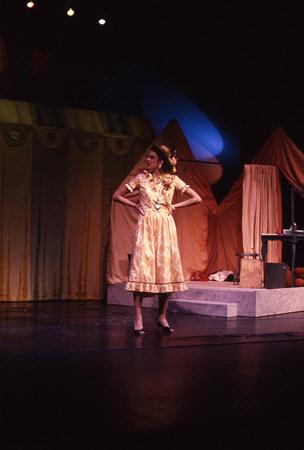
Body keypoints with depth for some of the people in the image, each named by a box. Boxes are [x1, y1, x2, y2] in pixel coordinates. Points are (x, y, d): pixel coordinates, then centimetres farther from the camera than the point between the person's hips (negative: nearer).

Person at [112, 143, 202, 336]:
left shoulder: (172, 180, 5)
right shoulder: (141, 178, 4)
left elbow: (197, 198, 7)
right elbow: (117, 196, 9)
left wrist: (175, 206, 1)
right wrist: (135, 205, 0)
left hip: (165, 228, 1)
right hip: (146, 227, -1)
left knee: (166, 269, 0)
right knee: (142, 269, -9)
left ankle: (162, 317, 12)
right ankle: (138, 319, -9)